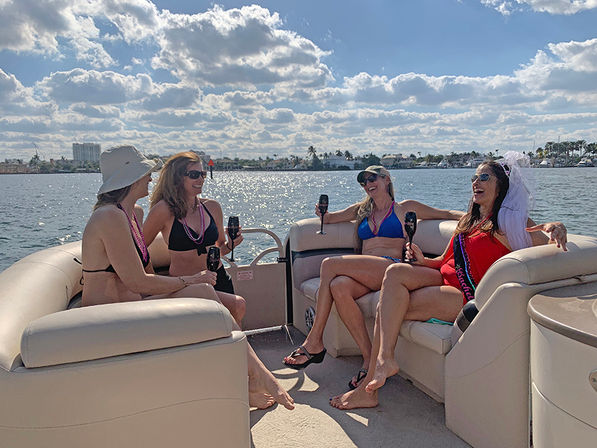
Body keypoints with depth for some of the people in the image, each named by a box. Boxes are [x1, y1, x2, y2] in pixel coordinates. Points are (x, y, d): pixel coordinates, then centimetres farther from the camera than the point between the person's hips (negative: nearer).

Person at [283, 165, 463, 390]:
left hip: (391, 268, -4)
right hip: (365, 274, 4)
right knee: (338, 287, -32)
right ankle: (369, 359, -26)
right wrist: (322, 213, 8)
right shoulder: (362, 210, 30)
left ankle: (314, 341, -21)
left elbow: (448, 214, 17)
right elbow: (328, 218, 31)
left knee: (330, 264, -24)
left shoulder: (405, 208, 17)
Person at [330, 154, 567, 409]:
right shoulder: (469, 220, 23)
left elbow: (551, 248, -5)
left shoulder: (510, 221, 2)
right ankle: (385, 359, -31)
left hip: (467, 296, -7)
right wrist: (423, 261, 3)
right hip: (444, 280, 7)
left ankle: (368, 388, -14)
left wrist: (556, 228, -26)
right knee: (396, 271, -24)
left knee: (387, 308, -21)